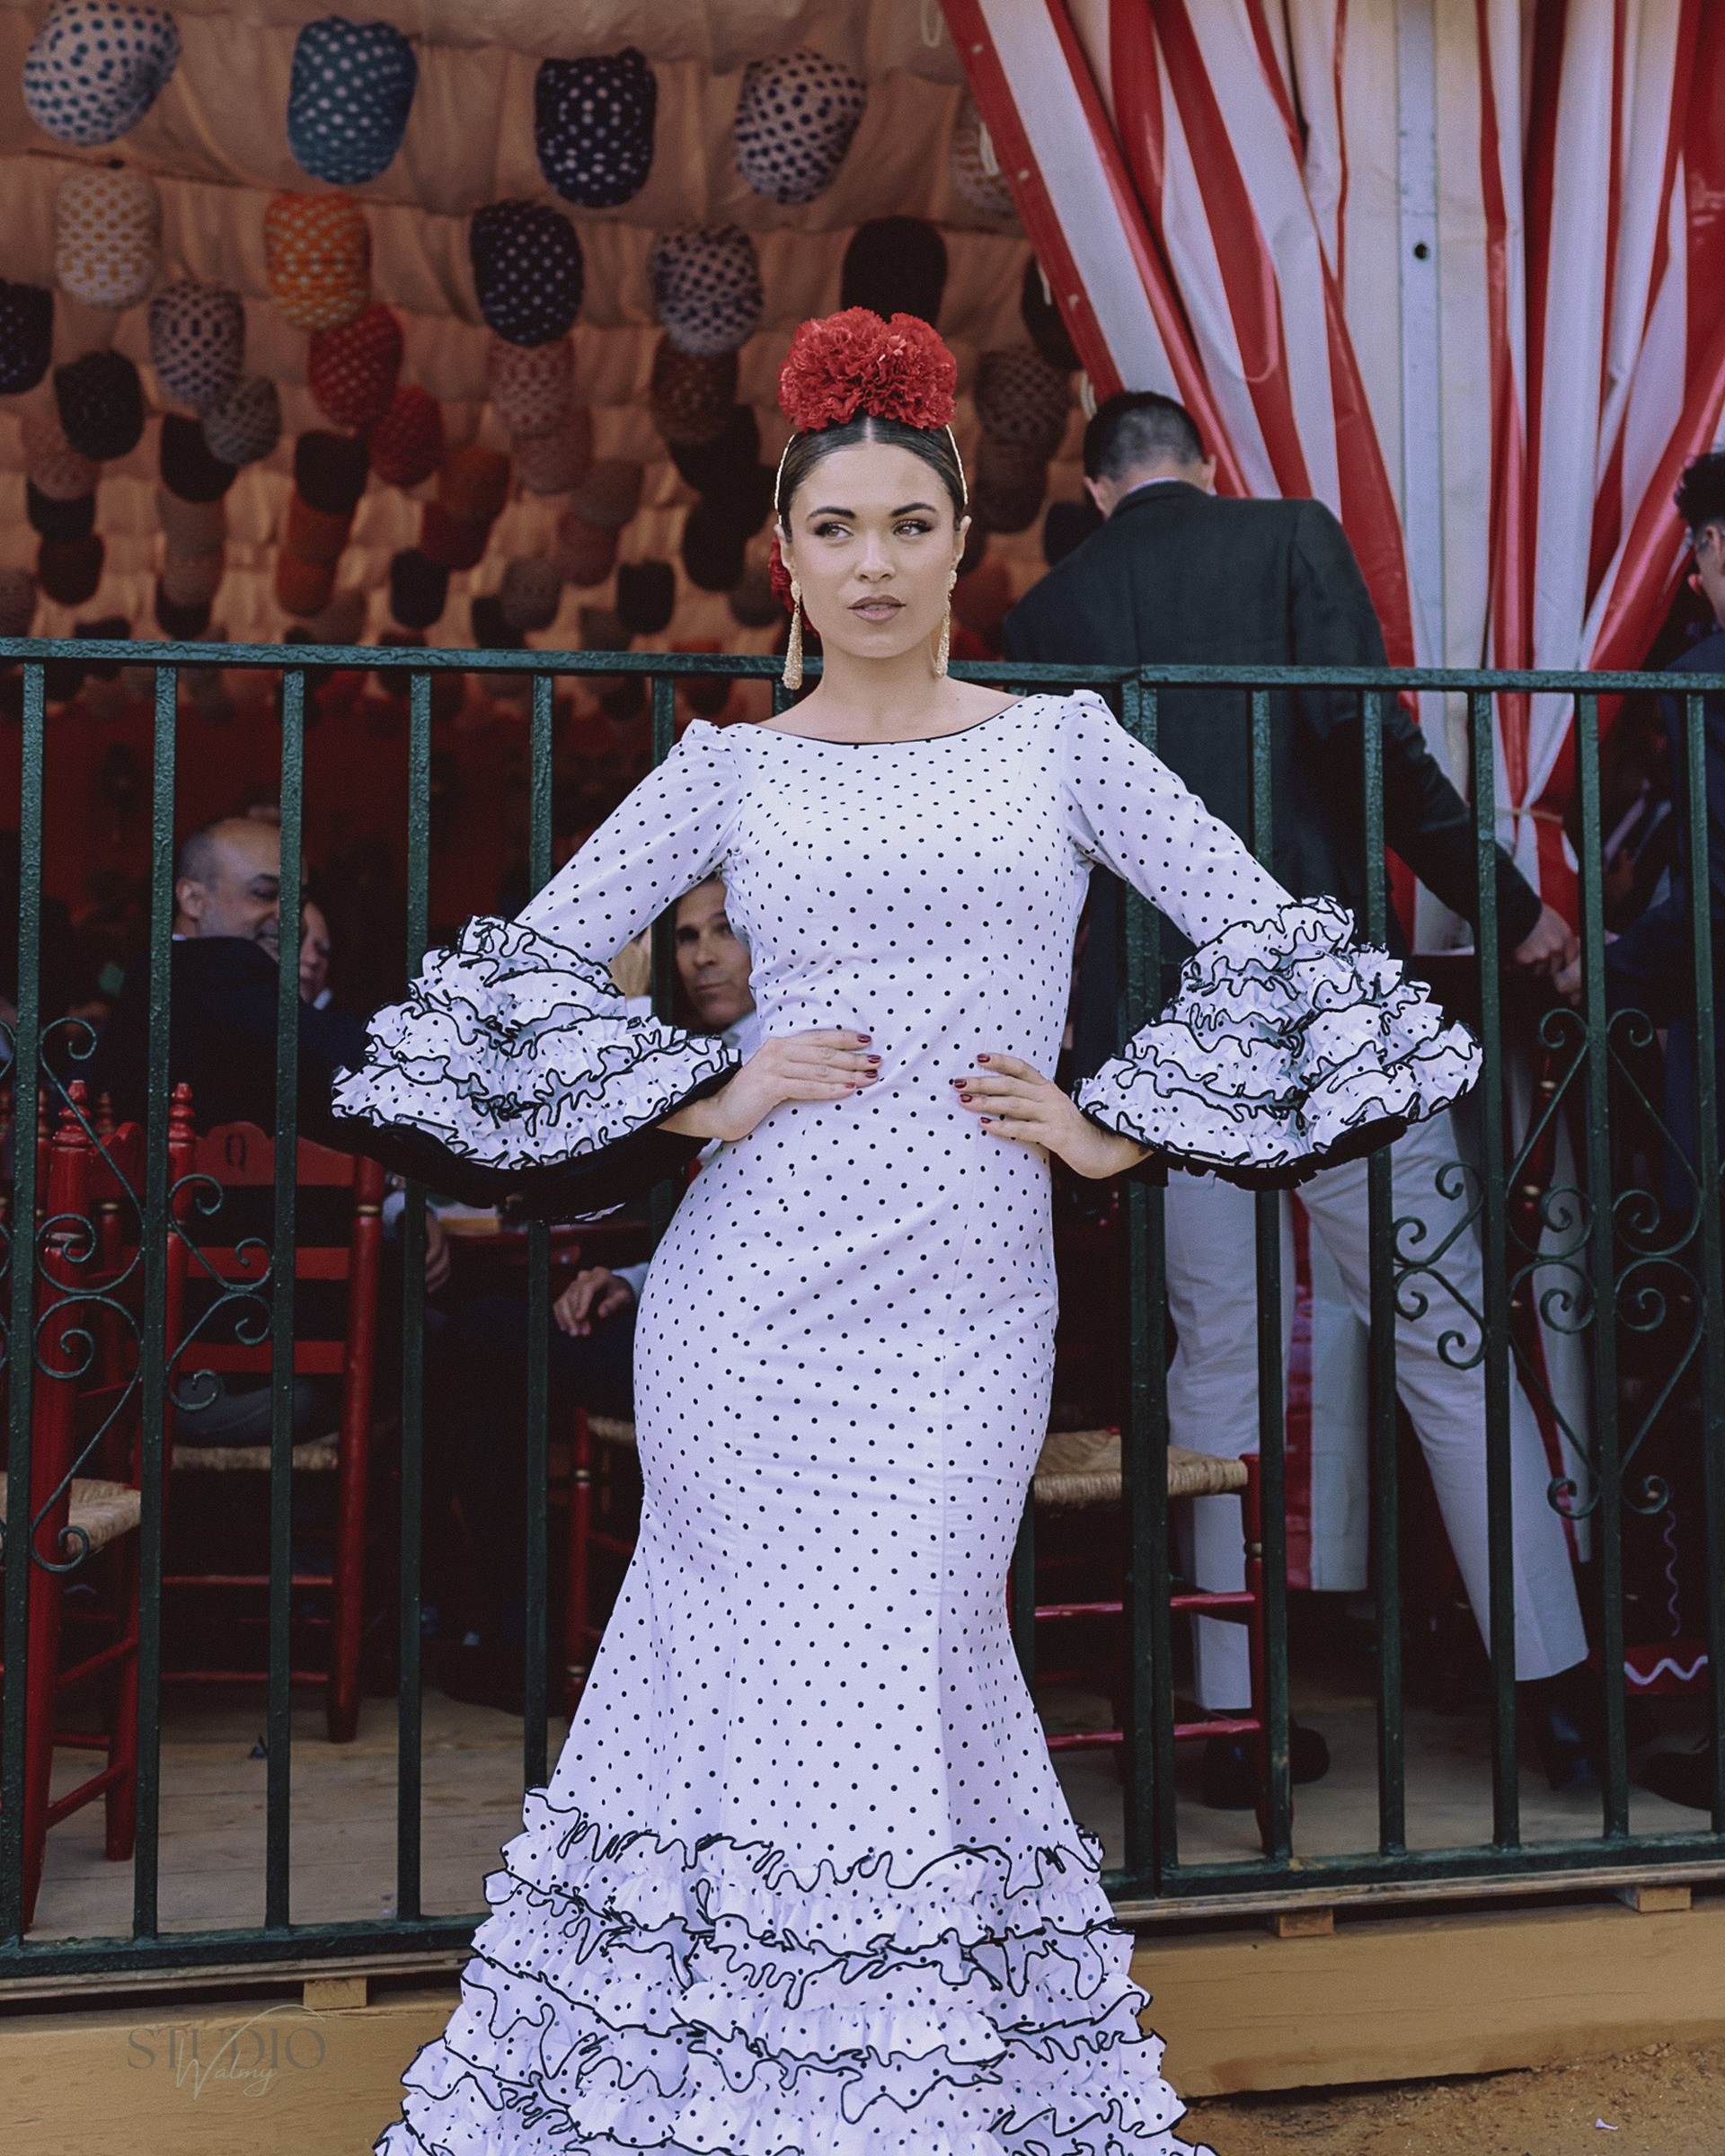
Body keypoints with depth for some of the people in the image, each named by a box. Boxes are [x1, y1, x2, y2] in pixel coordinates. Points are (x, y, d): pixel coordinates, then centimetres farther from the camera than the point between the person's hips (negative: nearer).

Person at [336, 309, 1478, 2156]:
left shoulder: (1058, 742, 9)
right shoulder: (734, 771, 8)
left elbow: (1273, 945, 8)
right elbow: (520, 969, 9)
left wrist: (1113, 1129, 2)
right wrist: (703, 1101, -2)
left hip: (969, 1310, 0)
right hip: (756, 1295, 0)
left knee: (904, 1689, -1)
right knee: (790, 1697, 2)